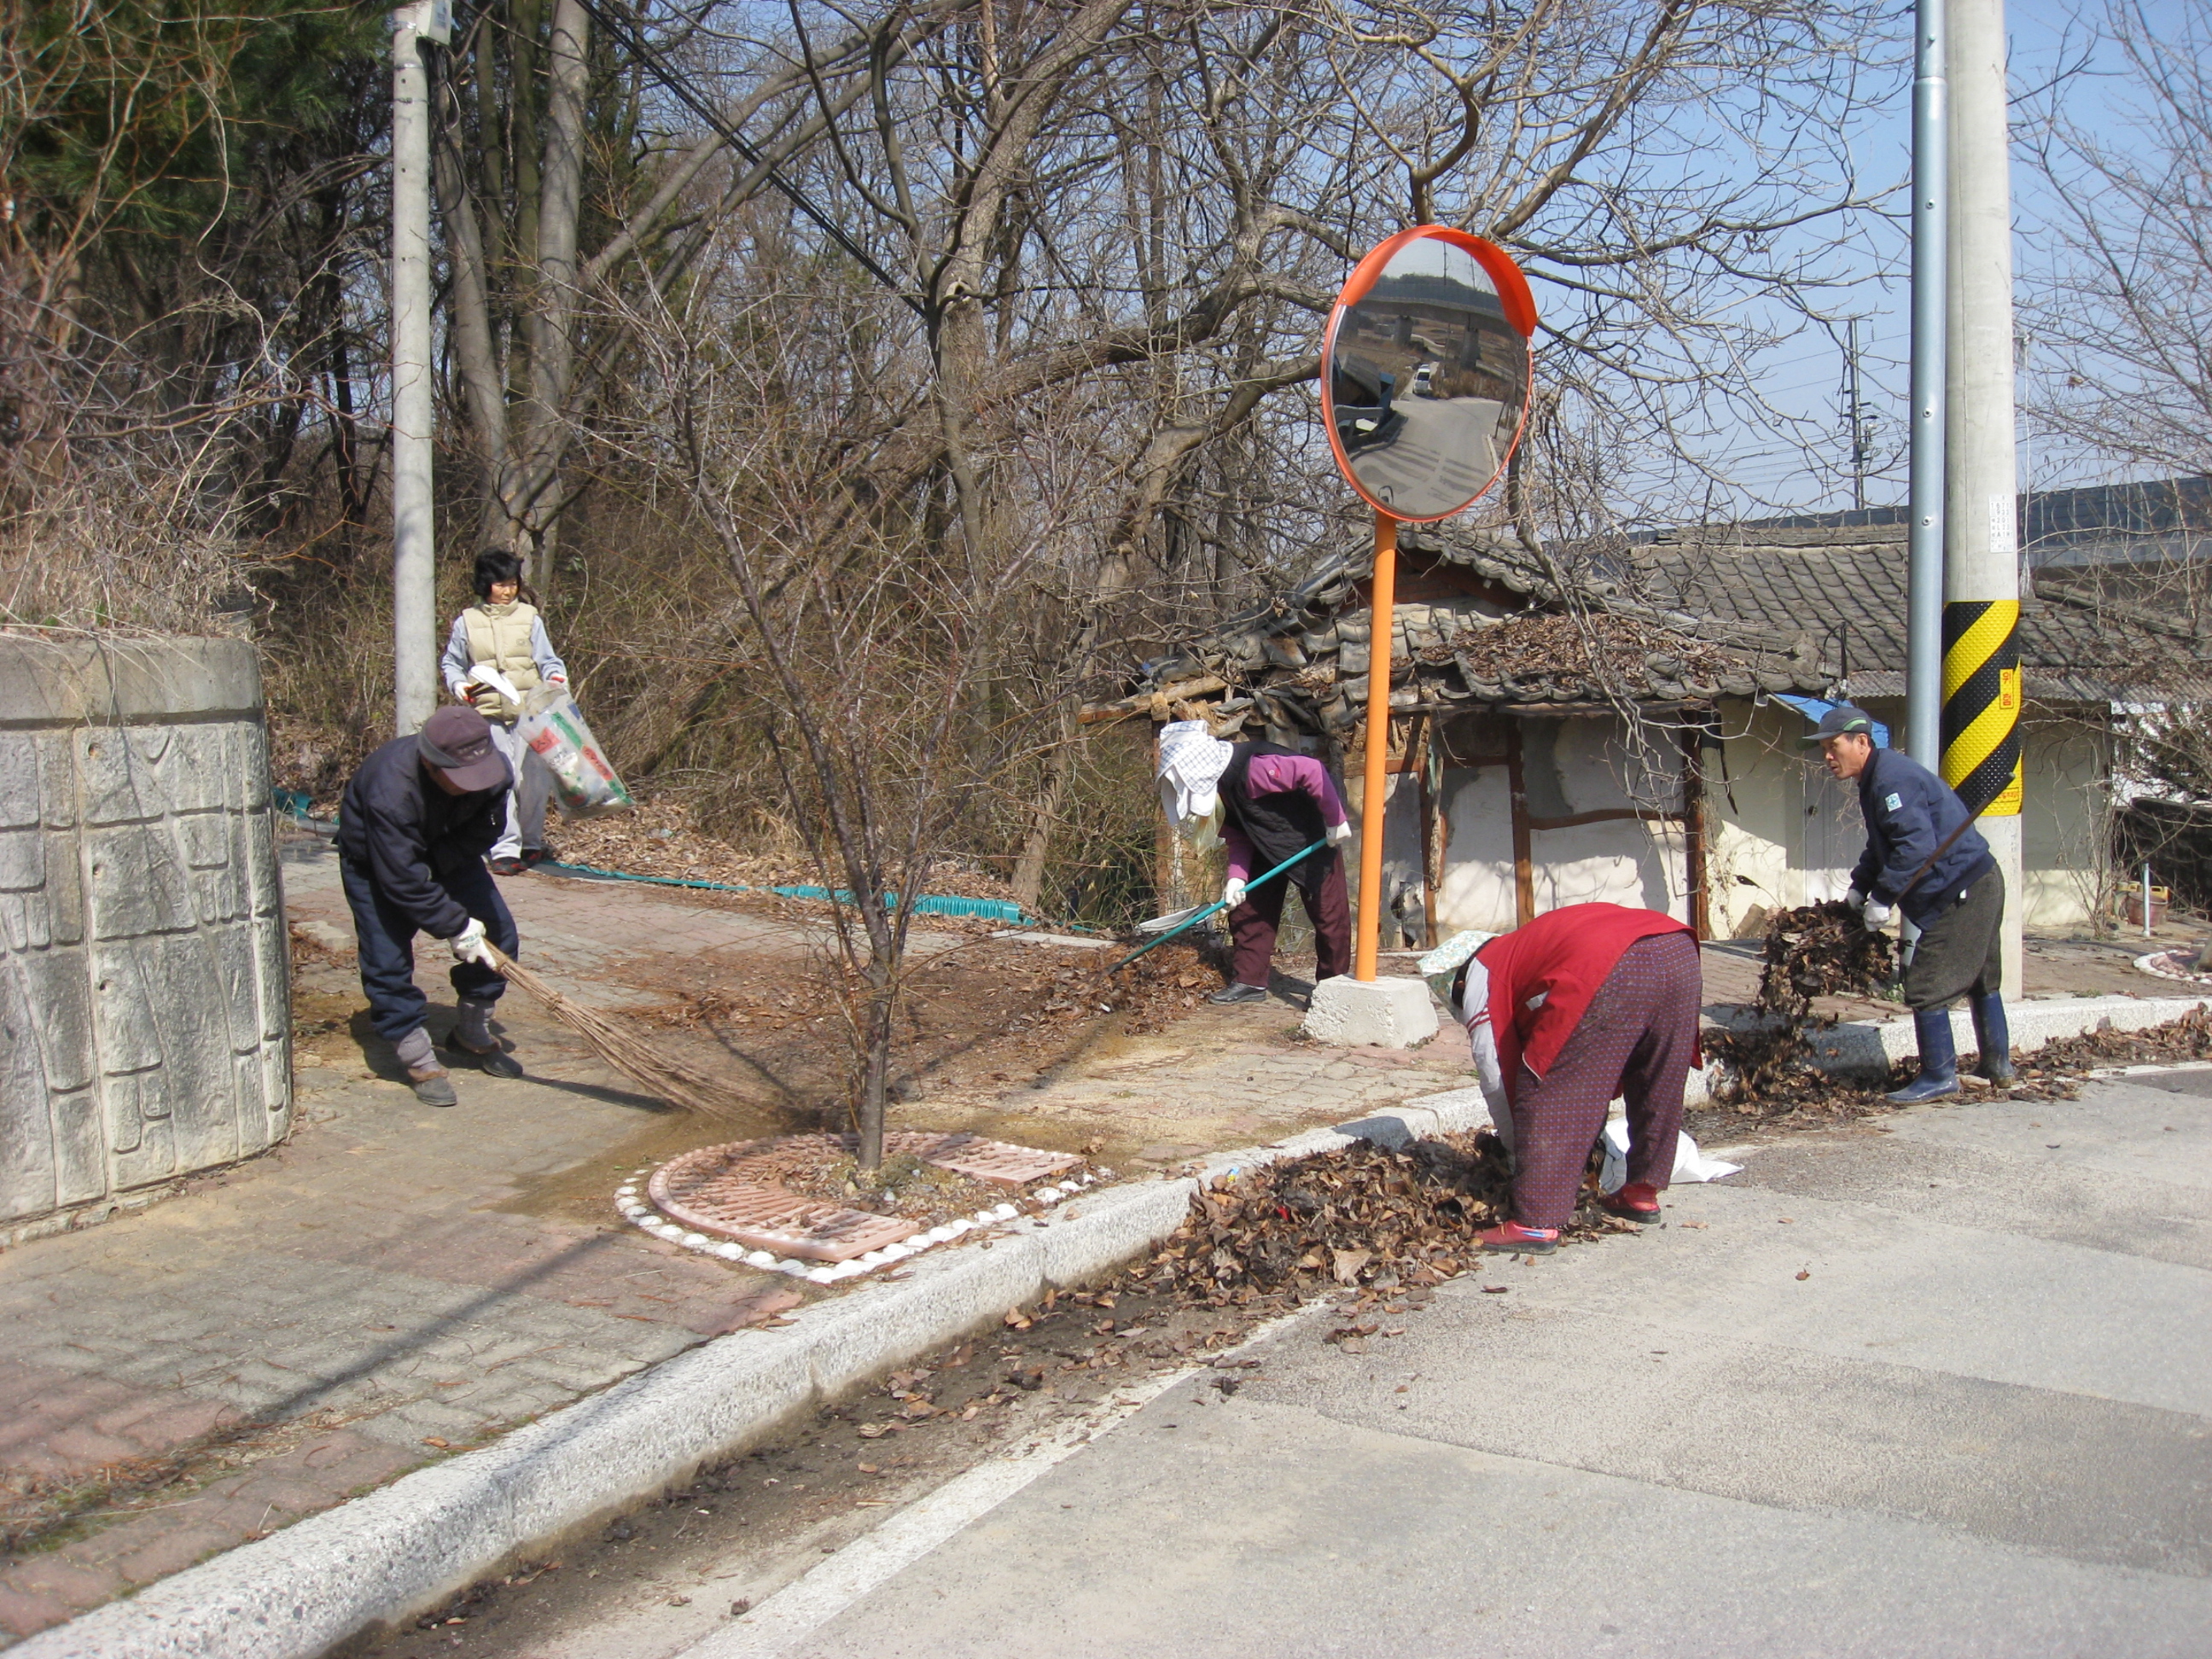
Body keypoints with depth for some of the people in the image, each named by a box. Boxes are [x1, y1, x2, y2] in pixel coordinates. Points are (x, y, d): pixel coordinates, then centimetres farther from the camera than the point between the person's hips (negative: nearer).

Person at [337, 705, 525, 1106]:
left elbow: (482, 831, -12)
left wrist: (437, 865, -24)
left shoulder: (494, 771, -28)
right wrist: (454, 926, -34)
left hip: (448, 853, 5)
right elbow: (403, 879, -37)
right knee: (387, 959, -14)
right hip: (375, 859, -5)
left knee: (498, 933, -3)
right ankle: (419, 1060, 0)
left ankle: (473, 1031, 16)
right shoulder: (389, 791, -42)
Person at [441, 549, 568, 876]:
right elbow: (451, 664, 16)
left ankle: (531, 843, 19)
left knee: (533, 780, 1)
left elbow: (547, 660, 8)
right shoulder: (466, 622, 7)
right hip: (488, 714, 0)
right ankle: (505, 850, -4)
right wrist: (458, 684, -3)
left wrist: (556, 678, -12)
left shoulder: (529, 618, 6)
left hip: (529, 711, 0)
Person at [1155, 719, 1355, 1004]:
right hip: (1267, 847, 9)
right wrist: (1236, 876, -16)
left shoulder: (1251, 769, -34)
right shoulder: (1219, 787, -5)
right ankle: (1249, 981, 13)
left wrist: (1336, 821, -30)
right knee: (1247, 907, 6)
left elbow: (1312, 771, -37)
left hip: (1314, 840, -9)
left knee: (1327, 910, -1)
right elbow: (1238, 836, -1)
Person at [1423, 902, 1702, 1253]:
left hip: (1614, 972, -8)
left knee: (1547, 1097, 1)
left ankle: (1537, 1223, -1)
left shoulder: (1480, 979, 21)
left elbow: (1497, 1078, 20)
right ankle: (1643, 1192, 38)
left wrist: (1519, 1152, 35)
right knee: (1655, 1086, 26)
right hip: (1680, 949, 9)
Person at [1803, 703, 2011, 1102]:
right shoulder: (1876, 780, 15)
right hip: (1980, 887, 12)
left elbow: (1916, 845, -28)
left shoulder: (1891, 778, -20)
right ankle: (1998, 1065, 33)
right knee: (1983, 980, 21)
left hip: (1962, 895, -12)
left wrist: (1883, 898, -23)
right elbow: (1881, 848, 23)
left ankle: (1939, 1076, -1)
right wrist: (1858, 889, 11)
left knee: (1925, 986, -8)